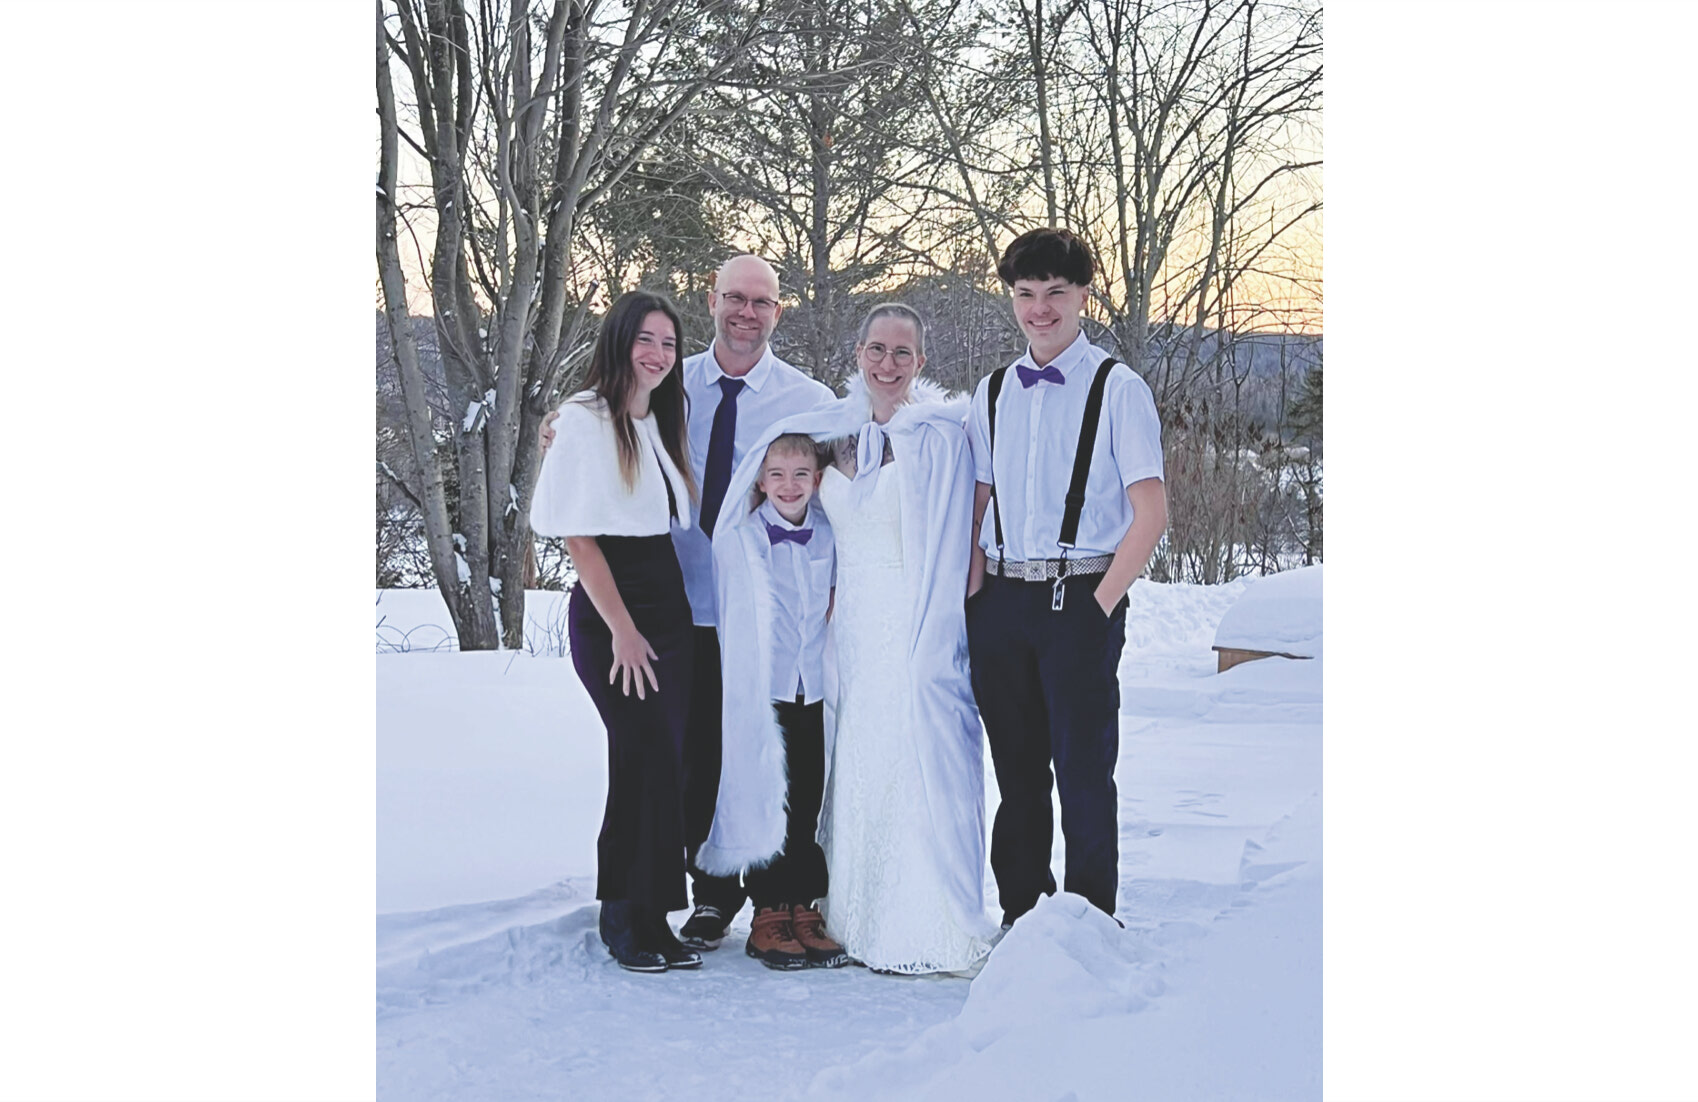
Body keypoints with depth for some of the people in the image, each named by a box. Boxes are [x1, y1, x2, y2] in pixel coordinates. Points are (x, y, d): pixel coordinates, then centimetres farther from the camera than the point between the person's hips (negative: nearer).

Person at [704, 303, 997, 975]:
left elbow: (948, 548, -8)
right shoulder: (834, 431, 9)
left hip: (915, 623, -5)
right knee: (854, 772, 9)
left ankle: (930, 931, 5)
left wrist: (930, 643, -13)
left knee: (917, 770, -5)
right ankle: (861, 924, 20)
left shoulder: (940, 434, -6)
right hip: (851, 624, 5)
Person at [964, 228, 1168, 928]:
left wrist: (1099, 607, -11)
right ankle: (1019, 917, 23)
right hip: (1001, 601, 5)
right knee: (1016, 769, 11)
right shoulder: (992, 393, 12)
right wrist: (974, 596, 3)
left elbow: (1151, 516, -7)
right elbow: (977, 507, 14)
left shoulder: (1117, 389, -3)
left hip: (1080, 599, -4)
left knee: (1083, 768, -2)